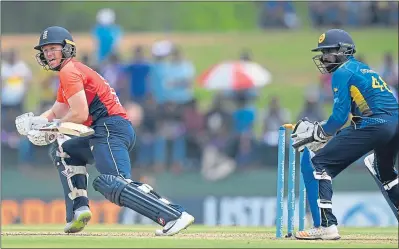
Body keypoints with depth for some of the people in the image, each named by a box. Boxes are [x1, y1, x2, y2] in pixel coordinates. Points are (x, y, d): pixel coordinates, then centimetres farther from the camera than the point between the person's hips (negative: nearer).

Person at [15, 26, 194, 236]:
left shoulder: (69, 71, -3)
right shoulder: (69, 72, 29)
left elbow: (80, 114, -13)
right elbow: (56, 113, 34)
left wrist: (52, 127, 1)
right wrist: (33, 122, 15)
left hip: (111, 129, -11)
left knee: (113, 184, -28)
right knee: (63, 150, 27)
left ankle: (175, 216, -43)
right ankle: (79, 209, 9)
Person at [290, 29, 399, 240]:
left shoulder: (342, 72, 0)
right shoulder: (365, 69, 27)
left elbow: (340, 116, -8)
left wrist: (318, 132, 6)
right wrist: (324, 131, 20)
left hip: (372, 125, -9)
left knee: (316, 163, -5)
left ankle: (326, 225, -14)